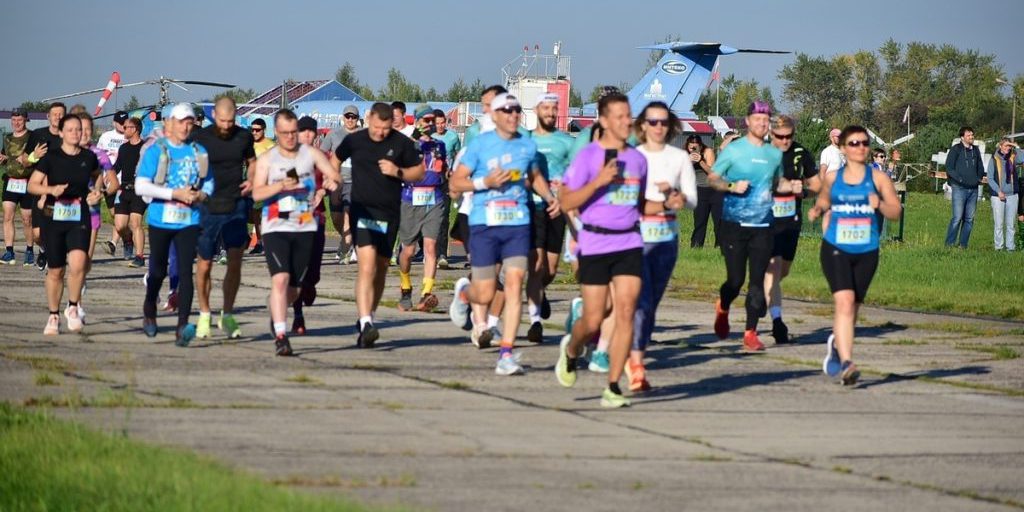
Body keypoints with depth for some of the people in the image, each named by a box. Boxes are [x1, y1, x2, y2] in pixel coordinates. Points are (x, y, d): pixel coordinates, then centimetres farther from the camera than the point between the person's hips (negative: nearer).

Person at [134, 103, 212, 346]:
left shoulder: (199, 152, 9)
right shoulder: (156, 151, -3)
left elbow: (209, 182, 20)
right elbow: (141, 187, -10)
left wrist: (202, 195, -4)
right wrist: (175, 193, -17)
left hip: (189, 220, 2)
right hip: (161, 219, -2)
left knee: (185, 271, -11)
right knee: (158, 270, 12)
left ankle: (183, 326, -16)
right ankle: (149, 312, 40)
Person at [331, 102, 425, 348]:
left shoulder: (402, 143, 0)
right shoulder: (354, 141, 1)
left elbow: (419, 171, 7)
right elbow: (335, 159, 20)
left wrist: (398, 172, -11)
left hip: (389, 214, 2)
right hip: (362, 210, -2)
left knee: (381, 270, 11)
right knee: (367, 266, -19)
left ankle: (367, 319, 28)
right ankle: (365, 323, -28)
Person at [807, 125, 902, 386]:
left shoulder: (878, 178, 1)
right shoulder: (832, 178, 5)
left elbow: (896, 212, 0)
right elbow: (823, 202, 23)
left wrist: (880, 204, -20)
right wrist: (817, 211, 1)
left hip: (866, 252, 1)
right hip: (836, 249, -1)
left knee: (852, 307, 13)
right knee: (845, 301, -19)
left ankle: (836, 343, 44)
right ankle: (846, 363, -24)